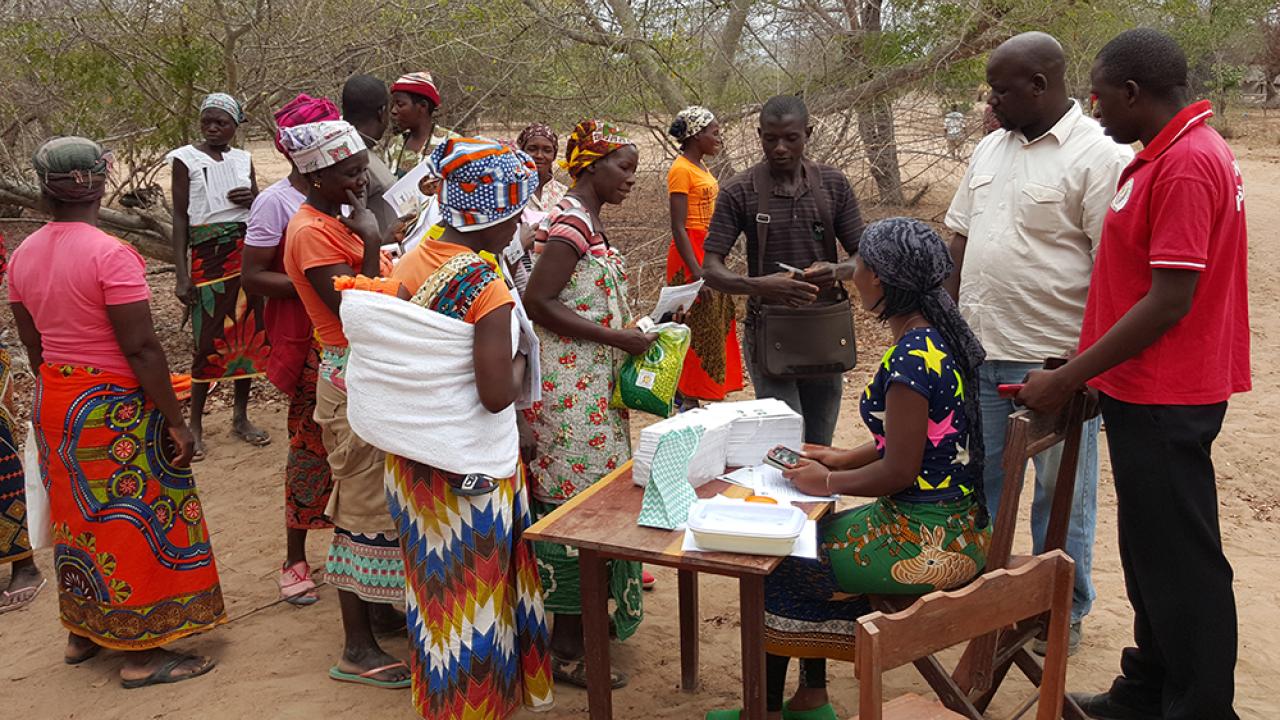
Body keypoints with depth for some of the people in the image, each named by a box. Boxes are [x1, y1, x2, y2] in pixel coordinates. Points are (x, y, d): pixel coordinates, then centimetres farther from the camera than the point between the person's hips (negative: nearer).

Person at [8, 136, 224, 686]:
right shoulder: (111, 254, -20)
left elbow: (34, 345, 10)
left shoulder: (23, 256, 3)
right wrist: (176, 420, -15)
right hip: (116, 407, -7)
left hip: (55, 403, 7)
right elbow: (141, 348, -21)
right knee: (133, 519, 4)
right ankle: (141, 654, 13)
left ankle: (83, 632, 35)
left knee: (78, 516, 20)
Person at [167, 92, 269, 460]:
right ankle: (195, 423, 7)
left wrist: (254, 198, -6)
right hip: (209, 255, -4)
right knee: (209, 340, -6)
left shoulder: (244, 159, 11)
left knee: (248, 336, 7)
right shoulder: (186, 159, -1)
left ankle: (241, 417, 20)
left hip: (247, 256, 5)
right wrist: (181, 274, -10)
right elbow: (180, 218, -3)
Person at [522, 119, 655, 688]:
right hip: (569, 387, -10)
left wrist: (631, 330, 8)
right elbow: (538, 303, -22)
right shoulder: (571, 221, -16)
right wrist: (619, 338, -19)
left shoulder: (589, 221, 15)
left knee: (591, 497, 15)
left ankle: (584, 615, 29)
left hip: (593, 381, 10)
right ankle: (567, 651, 7)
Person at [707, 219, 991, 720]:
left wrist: (828, 482, -8)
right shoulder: (939, 337, 6)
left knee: (775, 565, 4)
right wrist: (842, 459, 13)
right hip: (954, 522, 9)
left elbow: (899, 472, -23)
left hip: (928, 539, -9)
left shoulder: (912, 358, -24)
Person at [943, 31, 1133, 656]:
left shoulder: (1099, 156, -12)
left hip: (1055, 360, -6)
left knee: (1062, 491, 9)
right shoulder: (990, 149, 10)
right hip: (980, 350, 7)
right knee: (979, 480, 16)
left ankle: (1065, 611, 25)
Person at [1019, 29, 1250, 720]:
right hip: (1145, 390, 10)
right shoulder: (1166, 155, 12)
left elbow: (1169, 302, -24)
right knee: (1149, 551, 19)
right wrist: (1087, 374, 18)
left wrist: (1067, 379, -20)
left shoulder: (1187, 165, -20)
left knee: (1179, 560, 1)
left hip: (1164, 402, -10)